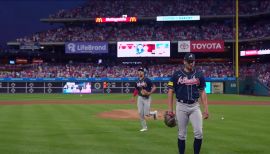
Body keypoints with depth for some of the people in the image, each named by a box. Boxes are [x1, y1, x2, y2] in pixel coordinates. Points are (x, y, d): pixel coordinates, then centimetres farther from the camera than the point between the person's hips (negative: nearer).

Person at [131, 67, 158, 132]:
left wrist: (150, 93, -25)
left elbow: (154, 87, -12)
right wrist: (133, 97, 12)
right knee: (140, 113, 1)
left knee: (146, 114, -8)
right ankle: (144, 127, 13)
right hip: (140, 98, 5)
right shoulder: (137, 82, 7)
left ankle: (154, 113, 26)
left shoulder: (147, 80, -10)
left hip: (147, 98, -5)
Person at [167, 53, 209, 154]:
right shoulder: (177, 75, 0)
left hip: (195, 106, 2)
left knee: (199, 133, -7)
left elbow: (202, 92, 9)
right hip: (181, 106, -2)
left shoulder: (199, 75, 7)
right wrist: (170, 108, -8)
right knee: (182, 134, 4)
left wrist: (206, 108, 1)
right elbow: (170, 91, 0)